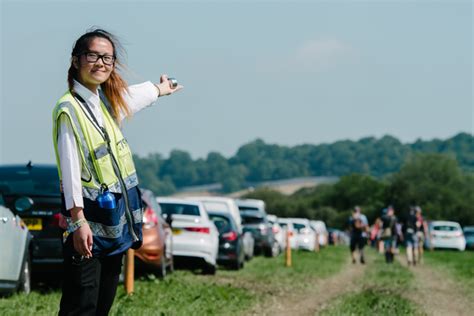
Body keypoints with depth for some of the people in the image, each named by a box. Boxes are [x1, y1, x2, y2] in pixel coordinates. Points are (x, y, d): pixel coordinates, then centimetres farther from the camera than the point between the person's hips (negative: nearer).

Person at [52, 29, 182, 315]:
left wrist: (159, 89, 53)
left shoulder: (107, 100, 9)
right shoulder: (69, 109, -14)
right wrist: (78, 221, -21)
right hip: (89, 219, -8)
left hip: (115, 217, 8)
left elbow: (133, 96, 33)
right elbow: (70, 168, -17)